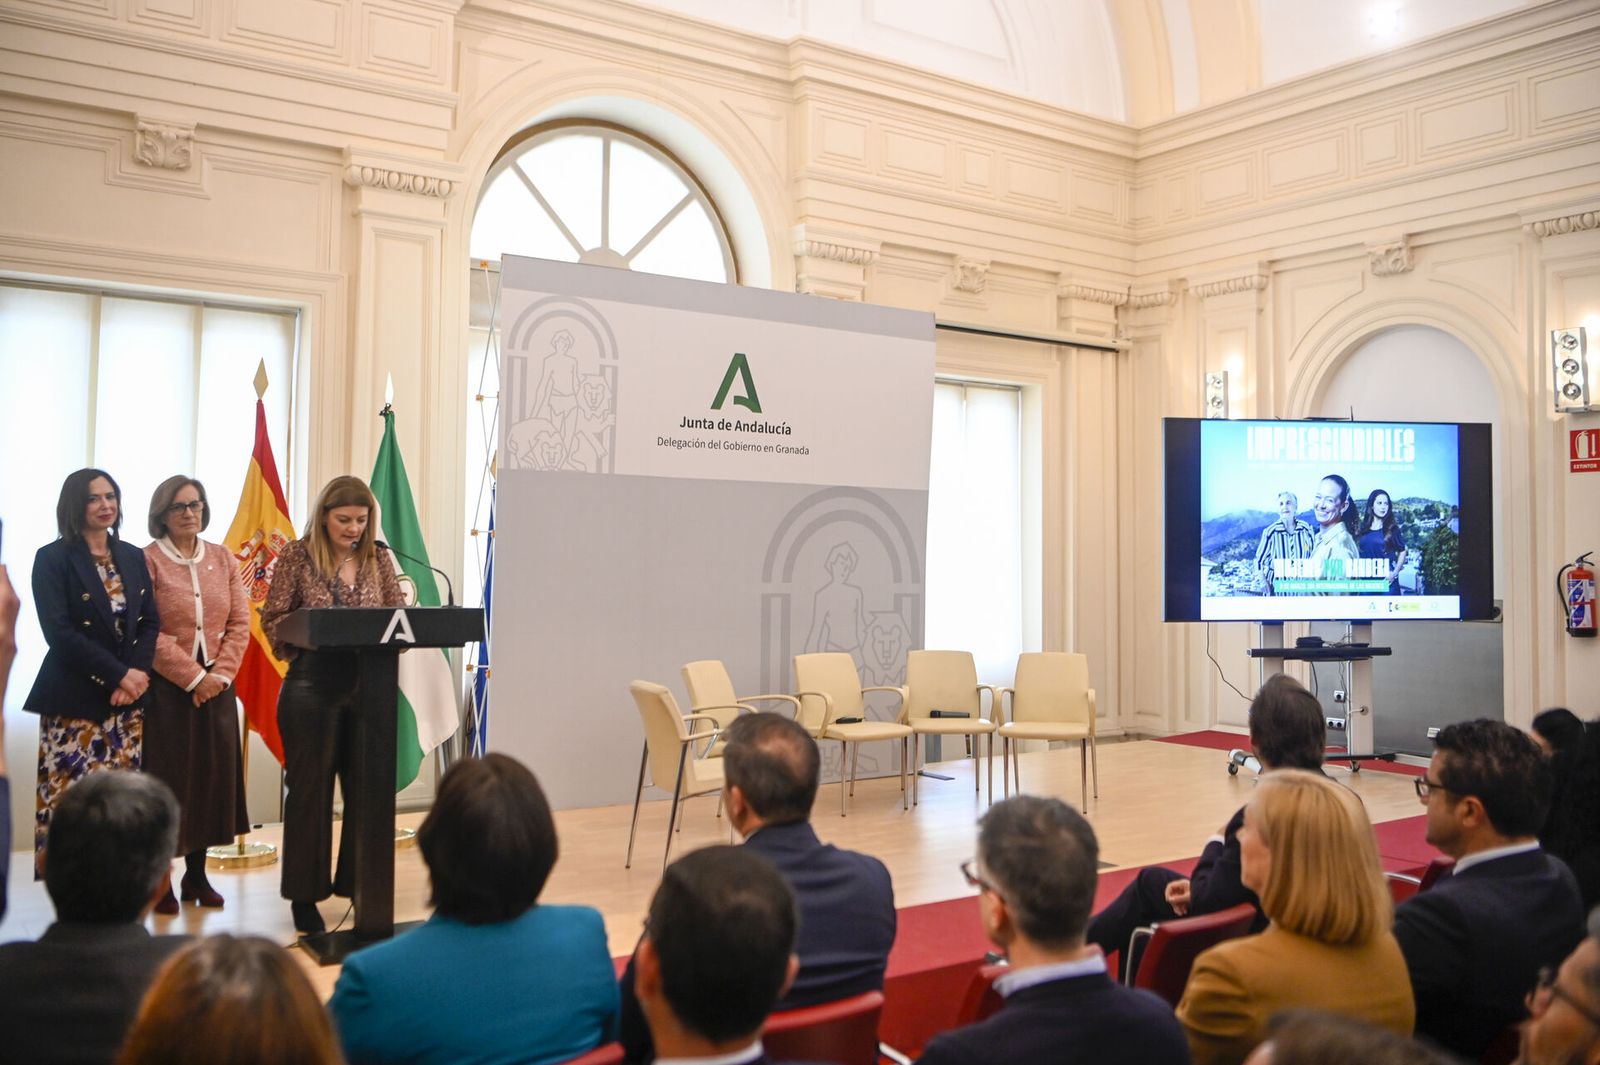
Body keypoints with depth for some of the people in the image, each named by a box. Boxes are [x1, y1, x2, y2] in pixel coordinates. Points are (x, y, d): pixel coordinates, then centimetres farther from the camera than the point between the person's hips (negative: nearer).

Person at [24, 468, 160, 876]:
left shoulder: (132, 556, 12)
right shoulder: (53, 558, -3)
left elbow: (150, 622, 9)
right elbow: (59, 632, -12)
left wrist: (137, 673, -8)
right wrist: (119, 674, -15)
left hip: (128, 699, 5)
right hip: (74, 700, -4)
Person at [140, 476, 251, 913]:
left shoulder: (222, 558, 8)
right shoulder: (147, 560, -6)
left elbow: (240, 622, 5)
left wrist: (221, 673, -6)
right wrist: (193, 677, -14)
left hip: (217, 685, 4)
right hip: (167, 688, -4)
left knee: (212, 775, 7)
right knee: (168, 778, 0)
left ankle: (197, 874, 19)